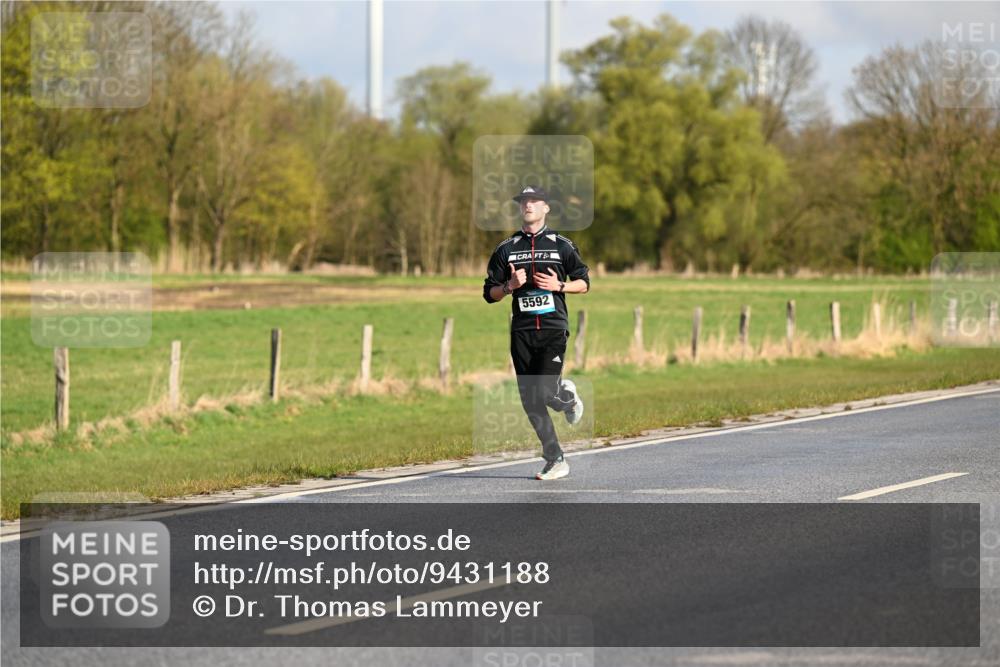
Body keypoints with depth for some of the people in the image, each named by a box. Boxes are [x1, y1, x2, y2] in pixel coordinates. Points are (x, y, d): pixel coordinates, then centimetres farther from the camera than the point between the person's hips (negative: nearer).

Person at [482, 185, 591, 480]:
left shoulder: (562, 245, 6)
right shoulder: (506, 249, 10)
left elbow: (584, 283, 11)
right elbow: (489, 293, 11)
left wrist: (559, 285, -8)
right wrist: (510, 286, -9)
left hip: (554, 328, -3)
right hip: (522, 331, 3)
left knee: (543, 393, -18)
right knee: (530, 401, -1)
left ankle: (568, 396, 18)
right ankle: (556, 461, 9)